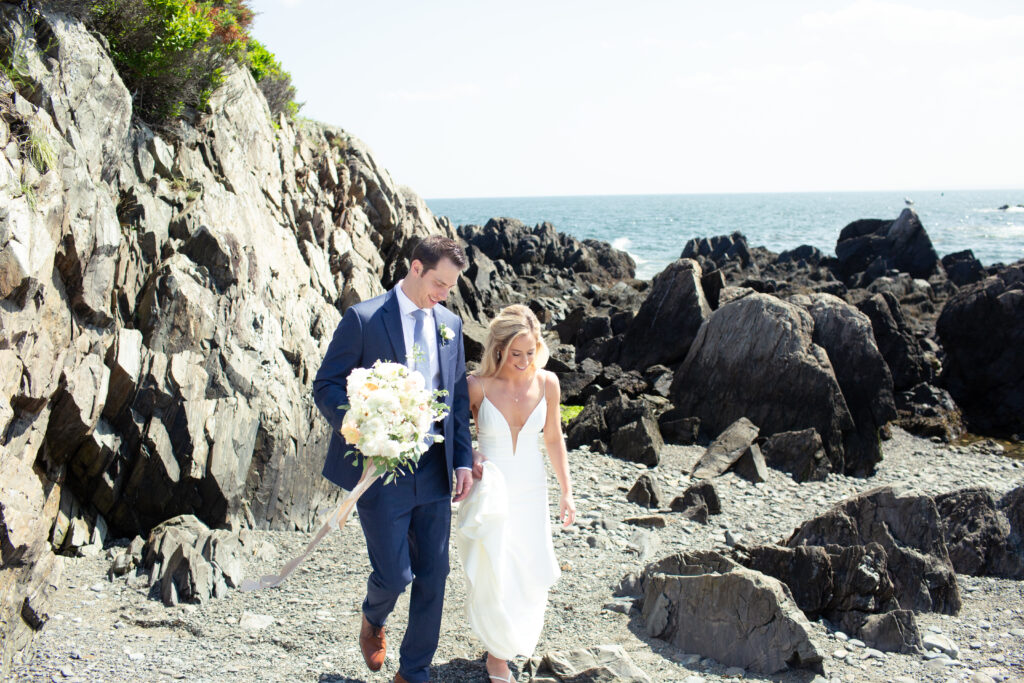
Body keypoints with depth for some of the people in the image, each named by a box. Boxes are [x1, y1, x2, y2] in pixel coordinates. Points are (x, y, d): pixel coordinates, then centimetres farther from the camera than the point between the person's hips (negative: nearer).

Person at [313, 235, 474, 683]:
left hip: (434, 472, 5)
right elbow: (325, 386, -7)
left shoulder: (449, 324, 8)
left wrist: (463, 460, 5)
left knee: (433, 576, 8)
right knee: (393, 574, -2)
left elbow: (459, 396, 13)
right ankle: (373, 620, 35)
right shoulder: (363, 319, -8)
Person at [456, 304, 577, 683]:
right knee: (493, 578, -2)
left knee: (530, 580, 9)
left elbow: (554, 439, 6)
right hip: (489, 495, -3)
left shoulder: (547, 382, -5)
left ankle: (503, 646, 39)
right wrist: (470, 458, -17)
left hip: (531, 495, 3)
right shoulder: (478, 385, -13)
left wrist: (566, 492, 6)